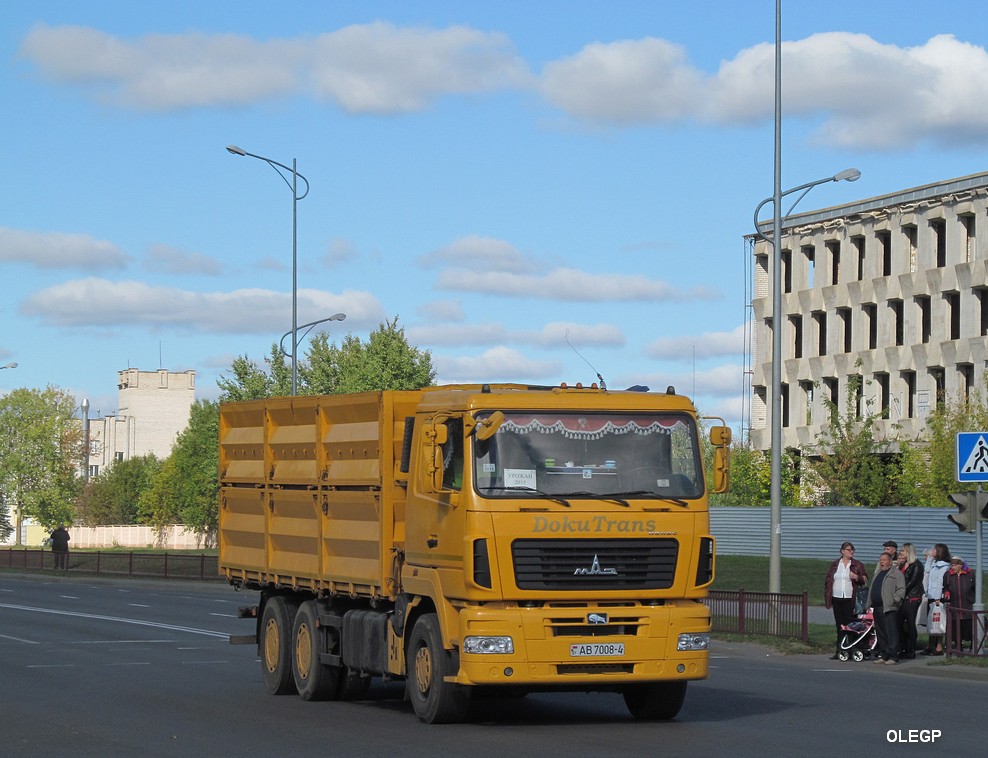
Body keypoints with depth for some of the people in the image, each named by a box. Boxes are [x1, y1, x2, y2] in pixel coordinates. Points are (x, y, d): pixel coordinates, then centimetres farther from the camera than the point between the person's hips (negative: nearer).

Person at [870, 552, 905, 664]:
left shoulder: (896, 573, -2)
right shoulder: (878, 574, 23)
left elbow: (901, 589, -9)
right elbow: (873, 589, 28)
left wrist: (895, 600, -19)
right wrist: (870, 603, 19)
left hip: (889, 608, -8)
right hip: (877, 608, 8)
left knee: (891, 632, -9)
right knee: (881, 633, 10)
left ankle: (893, 656, -9)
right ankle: (883, 655, 15)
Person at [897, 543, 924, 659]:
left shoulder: (917, 565, -5)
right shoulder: (902, 565, 18)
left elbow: (912, 582, -12)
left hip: (912, 598, -7)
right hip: (902, 598, 7)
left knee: (910, 623, -6)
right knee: (900, 623, 1)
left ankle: (911, 651, -3)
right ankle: (903, 649, 7)